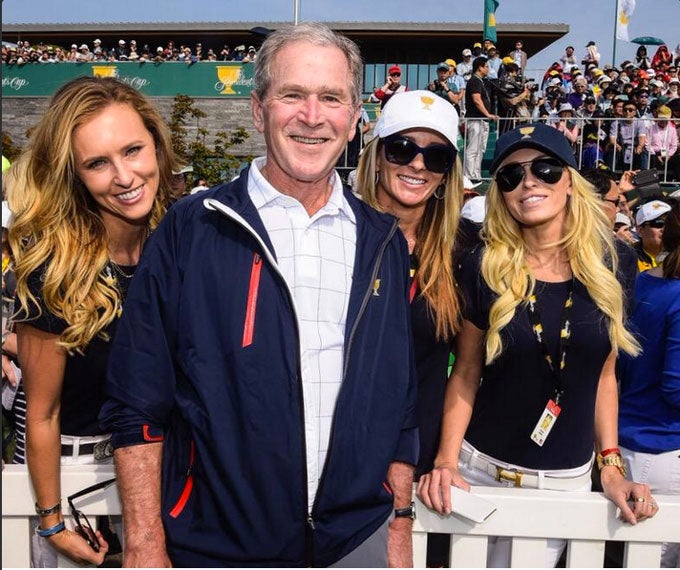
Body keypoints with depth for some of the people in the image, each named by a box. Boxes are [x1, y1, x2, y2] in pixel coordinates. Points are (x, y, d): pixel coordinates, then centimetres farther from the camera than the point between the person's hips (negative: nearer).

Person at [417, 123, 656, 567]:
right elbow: (465, 373, -4)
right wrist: (446, 460, -14)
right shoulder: (485, 268, -9)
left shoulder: (606, 266, -4)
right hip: (481, 467, -1)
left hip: (567, 478, 1)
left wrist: (611, 466, -2)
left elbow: (603, 375, 3)